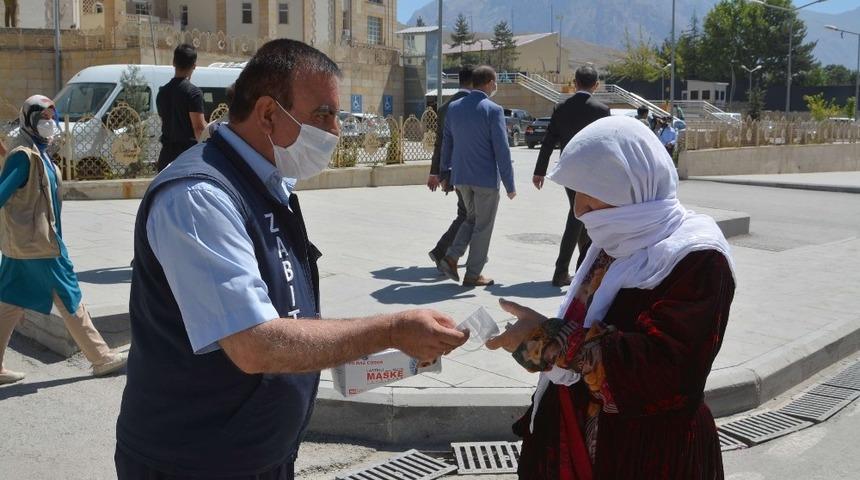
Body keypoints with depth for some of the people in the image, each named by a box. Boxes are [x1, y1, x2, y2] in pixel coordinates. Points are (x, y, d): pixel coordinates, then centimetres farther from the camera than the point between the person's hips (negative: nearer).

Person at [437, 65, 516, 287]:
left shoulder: (454, 108, 4)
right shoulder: (493, 110, -13)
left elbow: (446, 143, 11)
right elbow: (501, 150, -14)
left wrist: (444, 172, 22)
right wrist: (509, 184, -9)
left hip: (461, 176, 6)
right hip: (486, 177, -6)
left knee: (472, 218, 23)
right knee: (483, 225, 7)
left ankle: (451, 257, 7)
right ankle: (473, 275, 13)